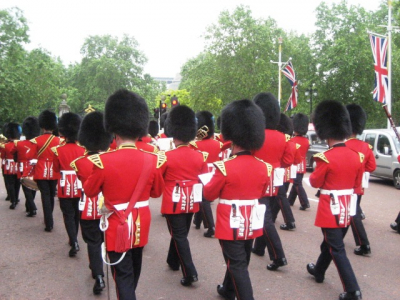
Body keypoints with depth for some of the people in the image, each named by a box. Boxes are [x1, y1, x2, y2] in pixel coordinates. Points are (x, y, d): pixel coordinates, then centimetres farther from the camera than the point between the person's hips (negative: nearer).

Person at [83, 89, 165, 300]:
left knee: (123, 275, 5)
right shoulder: (152, 160, -10)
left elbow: (89, 191, -3)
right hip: (141, 224, 5)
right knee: (133, 269, 26)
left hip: (117, 226, -4)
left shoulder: (103, 161, -19)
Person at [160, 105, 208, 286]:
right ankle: (173, 261, 39)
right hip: (191, 202, 5)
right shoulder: (200, 156, -2)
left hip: (173, 202, -5)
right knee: (180, 233, 21)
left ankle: (190, 273, -4)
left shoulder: (167, 156, -15)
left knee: (179, 236, 1)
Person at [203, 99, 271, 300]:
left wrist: (208, 180, 8)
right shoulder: (263, 167, -4)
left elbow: (209, 195, -9)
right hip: (251, 223, 7)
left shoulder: (224, 167, -21)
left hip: (230, 224, -6)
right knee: (240, 261, 24)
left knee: (237, 266, 3)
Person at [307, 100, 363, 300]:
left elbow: (315, 182, -8)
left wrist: (316, 173, 9)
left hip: (331, 209, -7)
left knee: (337, 250, 1)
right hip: (347, 209, 7)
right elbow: (357, 185, 10)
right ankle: (319, 271, 43)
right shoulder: (356, 156, 0)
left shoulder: (326, 157, -20)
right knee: (330, 243, 23)